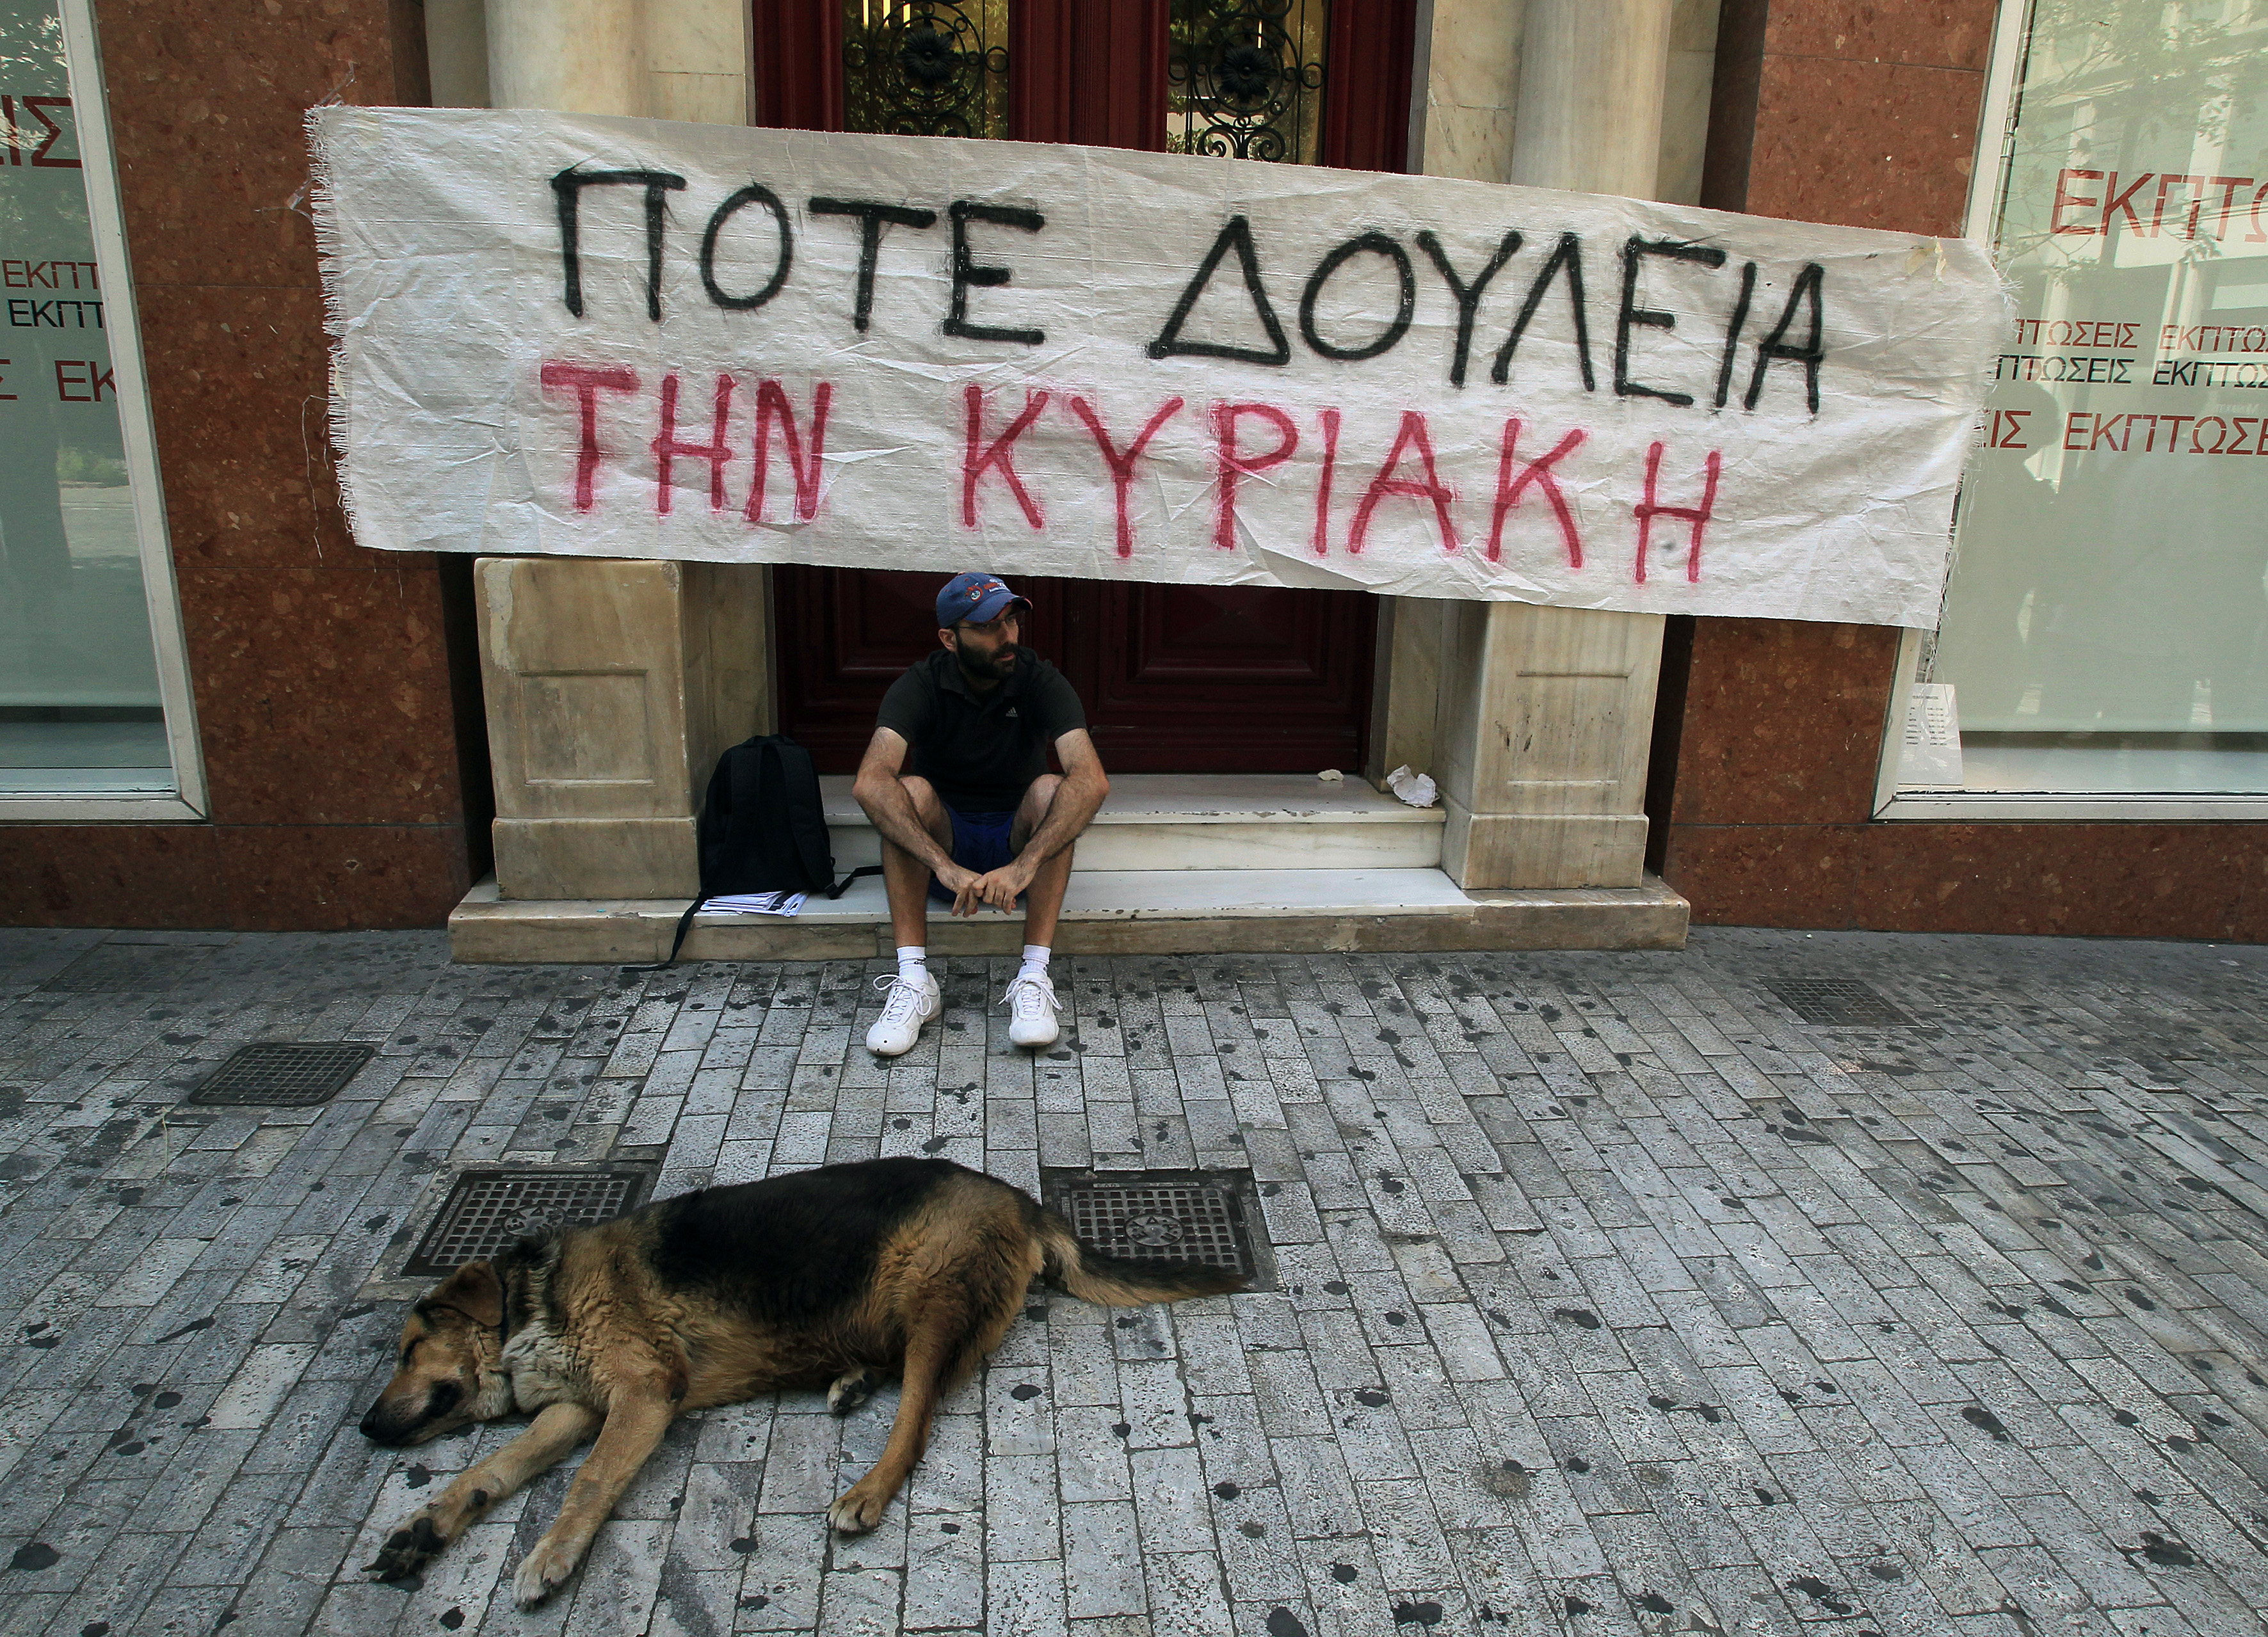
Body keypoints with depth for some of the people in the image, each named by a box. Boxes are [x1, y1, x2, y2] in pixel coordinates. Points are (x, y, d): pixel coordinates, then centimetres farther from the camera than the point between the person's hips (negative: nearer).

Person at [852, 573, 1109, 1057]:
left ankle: (1034, 977, -29)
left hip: (1017, 842, 0)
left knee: (1051, 790, -29)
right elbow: (870, 782, -32)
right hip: (943, 842, 0)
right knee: (911, 792, -29)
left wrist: (1024, 865, -45)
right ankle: (913, 980, -29)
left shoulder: (1040, 681, -14)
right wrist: (946, 868, -46)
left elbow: (1092, 780, -30)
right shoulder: (919, 686, -14)